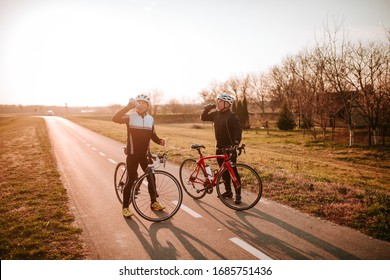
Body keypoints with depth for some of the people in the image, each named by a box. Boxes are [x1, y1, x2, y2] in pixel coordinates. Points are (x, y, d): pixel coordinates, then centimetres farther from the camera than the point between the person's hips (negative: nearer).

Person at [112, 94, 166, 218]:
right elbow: (115, 119, -25)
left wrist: (160, 141, -7)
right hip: (132, 153, -4)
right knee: (131, 179, -3)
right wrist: (128, 106, -33)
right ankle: (125, 207, 9)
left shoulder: (150, 118, 6)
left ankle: (154, 202, 25)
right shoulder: (130, 116, -8)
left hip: (144, 153, 5)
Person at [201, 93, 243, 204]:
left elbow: (238, 129, -23)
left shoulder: (231, 116, -14)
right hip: (219, 147, 7)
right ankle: (228, 191, 26)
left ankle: (238, 194, 4)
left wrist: (236, 143, -36)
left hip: (230, 148, -7)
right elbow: (203, 118, 16)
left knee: (233, 171, -4)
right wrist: (207, 108, -1)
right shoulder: (216, 114, 7)